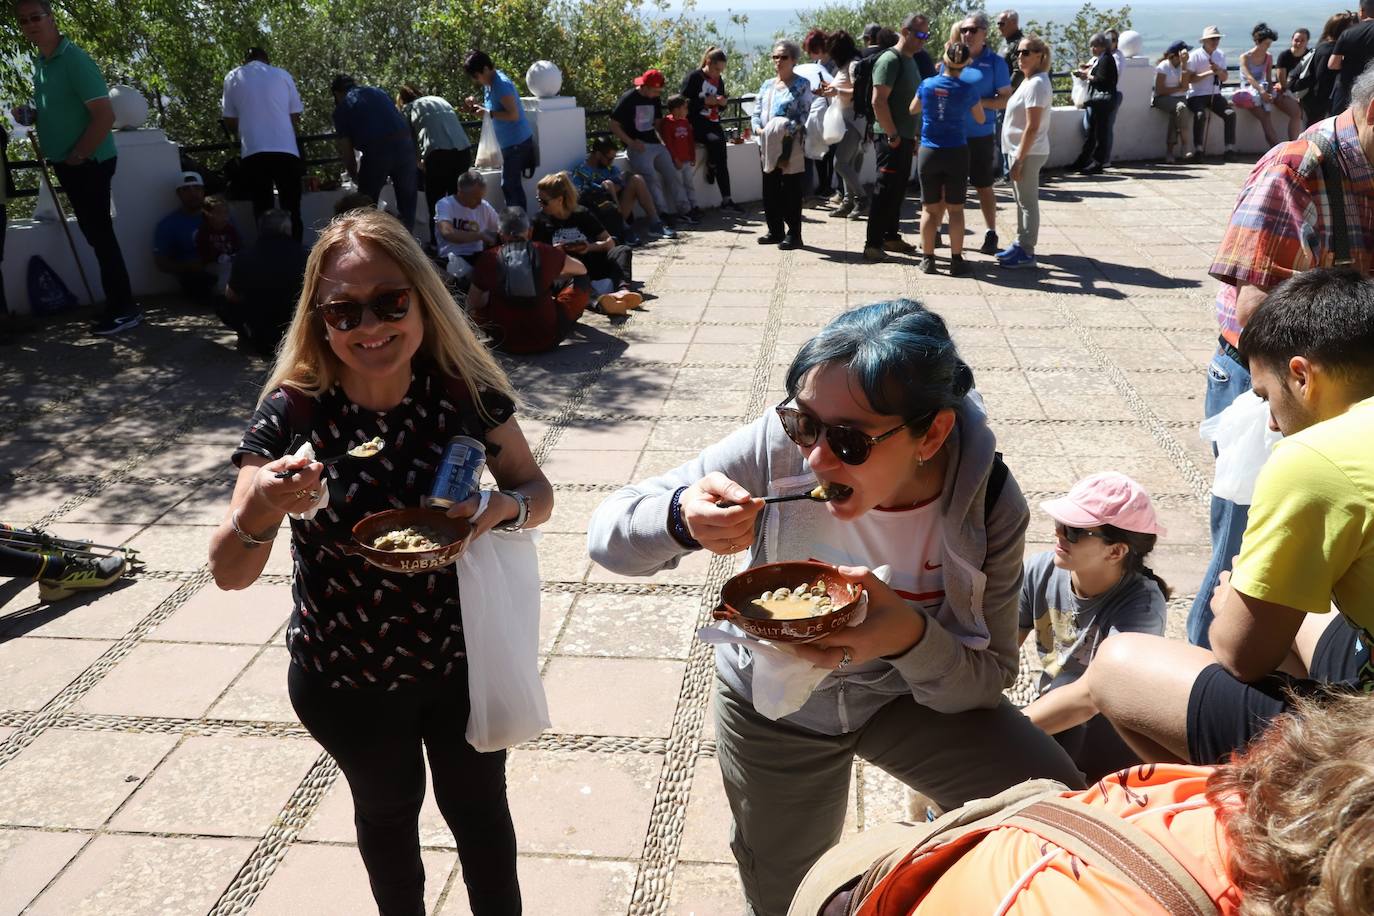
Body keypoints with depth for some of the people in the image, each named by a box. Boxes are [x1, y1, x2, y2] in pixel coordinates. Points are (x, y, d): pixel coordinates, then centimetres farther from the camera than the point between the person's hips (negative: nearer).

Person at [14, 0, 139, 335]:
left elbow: (105, 115, -21)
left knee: (100, 234, -6)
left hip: (89, 163, -9)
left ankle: (124, 309, 1)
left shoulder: (74, 59, -15)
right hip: (67, 163, 9)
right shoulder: (39, 62, 12)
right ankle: (118, 304, 19)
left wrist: (77, 157, -16)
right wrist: (31, 115, 3)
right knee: (94, 233, 12)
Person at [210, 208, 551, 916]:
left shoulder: (466, 390, -17)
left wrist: (503, 505, -27)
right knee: (388, 812, 26)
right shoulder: (292, 412, -21)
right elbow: (229, 573, -20)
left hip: (464, 659, 1)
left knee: (479, 809, 21)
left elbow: (536, 490, -5)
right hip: (347, 680, 0)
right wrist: (260, 510, -41)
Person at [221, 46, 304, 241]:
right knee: (291, 210, 4)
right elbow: (295, 117, 11)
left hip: (253, 152, 0)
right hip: (286, 150, 0)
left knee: (263, 211, 4)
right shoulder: (282, 75, 11)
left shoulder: (233, 77, 11)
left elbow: (230, 123, 12)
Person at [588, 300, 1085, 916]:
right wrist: (681, 519, -48)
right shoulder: (778, 447, -31)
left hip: (907, 694, 0)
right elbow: (607, 535, -25)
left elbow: (989, 676, -19)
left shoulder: (990, 507, -27)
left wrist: (913, 637, -42)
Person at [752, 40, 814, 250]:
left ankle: (793, 234, 2)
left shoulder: (801, 84, -1)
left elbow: (803, 114, -10)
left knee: (791, 191, -3)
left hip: (790, 147, -6)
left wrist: (786, 132, -22)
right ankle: (775, 230, 21)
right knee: (770, 189, 10)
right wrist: (759, 128, -8)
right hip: (768, 146, 6)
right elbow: (756, 111, 12)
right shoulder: (767, 85, 16)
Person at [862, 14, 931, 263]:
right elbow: (878, 101, -21)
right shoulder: (890, 59, -13)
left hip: (905, 137, 9)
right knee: (885, 191, -7)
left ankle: (891, 237, 24)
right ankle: (872, 244, -2)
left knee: (898, 189, 14)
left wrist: (913, 136, 19)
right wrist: (893, 135, -18)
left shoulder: (912, 60, 16)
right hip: (890, 138, -9)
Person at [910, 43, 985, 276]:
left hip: (928, 153, 1)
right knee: (955, 209, 6)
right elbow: (980, 119, 8)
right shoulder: (968, 89, -7)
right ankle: (956, 260, 7)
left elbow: (913, 110, 15)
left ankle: (927, 259, 11)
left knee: (930, 209, 9)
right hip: (957, 153, -1)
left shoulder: (927, 84, -3)